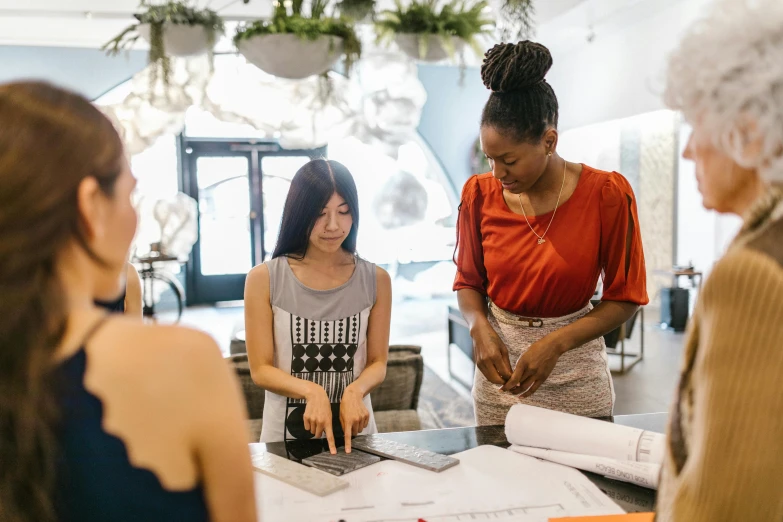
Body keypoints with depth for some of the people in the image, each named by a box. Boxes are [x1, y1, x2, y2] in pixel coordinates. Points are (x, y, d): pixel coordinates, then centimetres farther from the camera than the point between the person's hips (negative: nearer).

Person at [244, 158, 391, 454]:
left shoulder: (375, 280, 1)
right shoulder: (264, 280, -5)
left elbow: (378, 362, 5)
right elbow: (261, 369, -4)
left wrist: (355, 391, -15)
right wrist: (311, 390, -20)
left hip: (354, 431, 1)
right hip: (286, 434, -1)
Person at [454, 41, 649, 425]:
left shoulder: (606, 194, -12)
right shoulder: (480, 194, -4)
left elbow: (624, 298, -7)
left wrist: (554, 343, -19)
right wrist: (480, 327, -14)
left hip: (576, 378, -2)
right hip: (499, 370, 2)